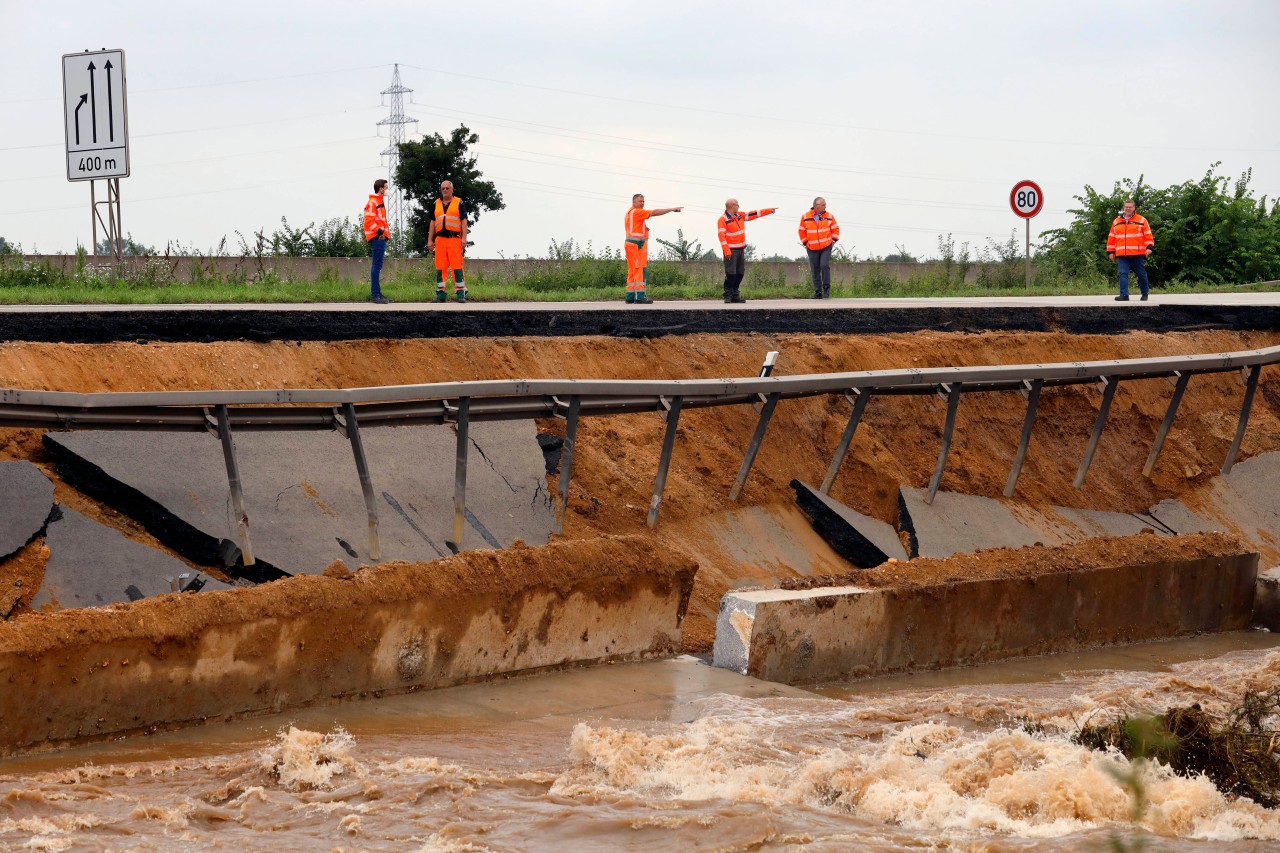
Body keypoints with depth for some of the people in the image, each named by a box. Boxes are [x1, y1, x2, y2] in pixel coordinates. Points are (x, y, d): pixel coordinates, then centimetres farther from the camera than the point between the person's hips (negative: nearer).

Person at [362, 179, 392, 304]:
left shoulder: (380, 202, 21)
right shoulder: (372, 203, -11)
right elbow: (369, 220, -19)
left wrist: (386, 230, 18)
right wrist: (379, 231, -26)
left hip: (381, 237, 11)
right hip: (377, 237, -11)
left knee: (377, 266, 13)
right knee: (377, 265, -12)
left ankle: (377, 293, 17)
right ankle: (375, 295, -14)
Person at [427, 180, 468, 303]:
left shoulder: (458, 203, 6)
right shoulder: (436, 204, 17)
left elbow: (463, 220, 2)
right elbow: (433, 222, 19)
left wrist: (464, 238, -8)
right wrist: (430, 240, 13)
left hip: (455, 239, -4)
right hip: (440, 239, 4)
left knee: (457, 266, -9)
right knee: (440, 267, 2)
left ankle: (460, 293, -8)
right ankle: (441, 293, 6)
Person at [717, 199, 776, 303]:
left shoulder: (740, 216, 14)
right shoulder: (723, 220, -10)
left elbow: (754, 214, 20)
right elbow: (722, 236, -16)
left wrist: (769, 210, 20)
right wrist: (726, 251, -22)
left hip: (741, 249, 8)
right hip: (731, 251, -8)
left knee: (740, 273, 8)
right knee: (730, 273, -9)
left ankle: (735, 295, 14)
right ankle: (728, 295, -3)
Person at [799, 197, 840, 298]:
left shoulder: (829, 216, 2)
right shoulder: (805, 217, 1)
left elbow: (835, 229, 10)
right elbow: (802, 231, 10)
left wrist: (833, 240, 0)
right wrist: (805, 242, 3)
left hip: (826, 247, -1)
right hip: (812, 249, 1)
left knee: (825, 266, -17)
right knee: (815, 270, 2)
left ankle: (826, 289, -5)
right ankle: (818, 293, 8)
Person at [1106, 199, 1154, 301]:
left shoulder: (1141, 220, 4)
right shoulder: (1117, 222, 14)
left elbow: (1148, 235, 0)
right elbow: (1111, 238, 15)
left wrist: (1149, 247, -13)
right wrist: (1110, 252, 11)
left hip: (1138, 254, -2)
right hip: (1122, 255, 2)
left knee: (1141, 274, 6)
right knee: (1123, 274, -9)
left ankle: (1144, 294, 22)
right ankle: (1124, 295, -13)